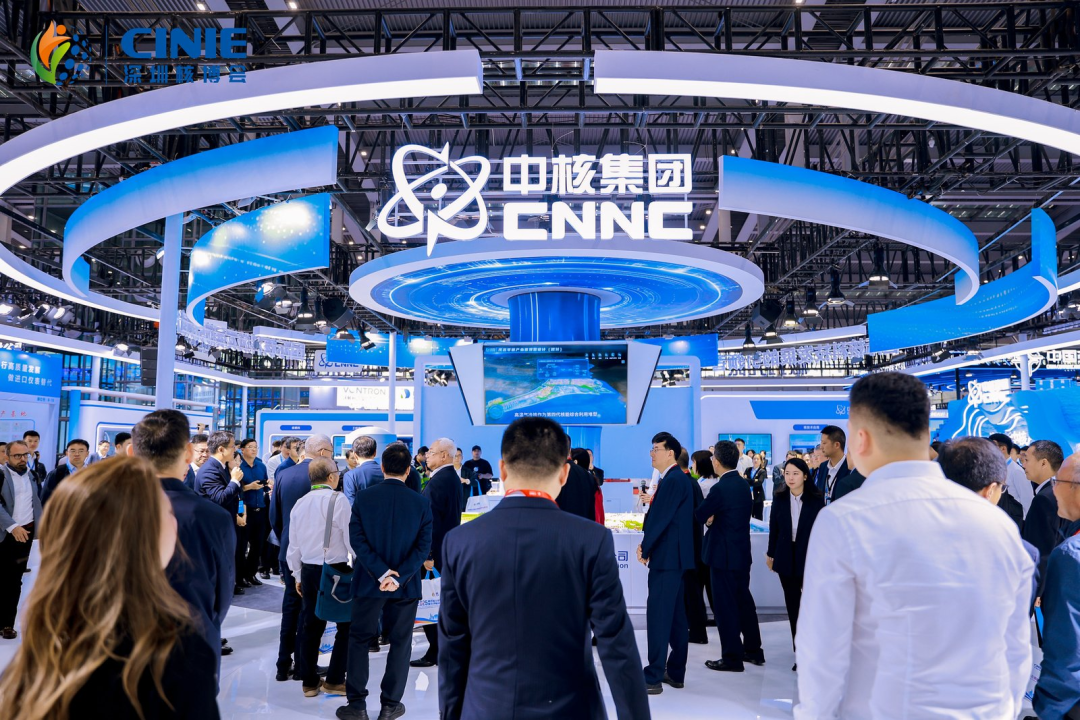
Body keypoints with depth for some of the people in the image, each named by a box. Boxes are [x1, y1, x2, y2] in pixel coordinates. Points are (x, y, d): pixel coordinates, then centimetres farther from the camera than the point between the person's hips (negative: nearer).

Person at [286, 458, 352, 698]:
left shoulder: (300, 503, 7)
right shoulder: (338, 500, -12)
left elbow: (294, 545, 12)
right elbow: (351, 538, -13)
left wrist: (297, 575, 21)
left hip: (308, 569, 6)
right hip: (336, 570, -6)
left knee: (311, 625, 13)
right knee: (346, 625, 7)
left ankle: (309, 681, 20)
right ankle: (334, 680, 10)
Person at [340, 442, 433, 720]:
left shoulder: (363, 498, -5)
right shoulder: (421, 503, -6)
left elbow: (357, 540, -10)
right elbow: (423, 547, -11)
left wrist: (381, 572, -13)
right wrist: (398, 577, -14)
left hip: (368, 582, 0)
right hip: (405, 586, 0)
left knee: (359, 641, 14)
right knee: (400, 644, 12)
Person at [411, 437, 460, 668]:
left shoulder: (436, 482, -19)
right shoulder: (454, 478, 11)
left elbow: (431, 519, -22)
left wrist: (425, 553, -20)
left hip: (435, 549, -10)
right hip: (450, 545, 10)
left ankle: (435, 653, 5)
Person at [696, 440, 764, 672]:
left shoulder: (720, 488, -20)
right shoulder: (743, 485, 6)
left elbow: (700, 515, -12)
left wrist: (710, 518, 8)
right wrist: (714, 518, 0)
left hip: (724, 554, -9)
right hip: (742, 551, 9)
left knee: (725, 605, 1)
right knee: (744, 600, 18)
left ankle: (732, 657, 9)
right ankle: (753, 650, 29)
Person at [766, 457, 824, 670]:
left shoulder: (817, 499, -7)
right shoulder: (779, 498, 1)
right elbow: (773, 528, 5)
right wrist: (771, 554, 7)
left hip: (809, 557, -3)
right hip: (786, 558, 3)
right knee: (792, 605, 9)